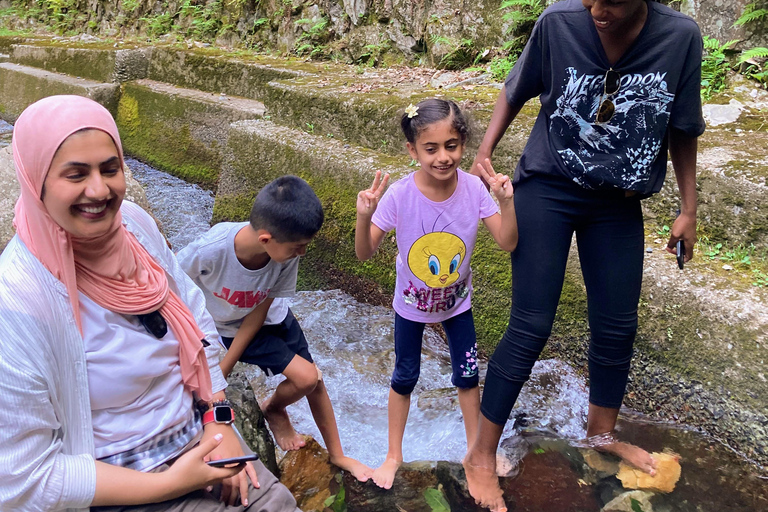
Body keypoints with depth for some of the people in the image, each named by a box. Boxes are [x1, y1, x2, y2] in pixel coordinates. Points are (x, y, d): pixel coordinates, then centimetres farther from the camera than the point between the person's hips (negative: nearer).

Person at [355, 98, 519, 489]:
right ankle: (394, 455, 38)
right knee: (405, 378, 16)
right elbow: (365, 253, -23)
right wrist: (364, 217, -43)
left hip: (457, 300, 2)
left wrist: (506, 202, -36)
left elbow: (507, 242, -19)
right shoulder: (399, 196, -28)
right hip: (411, 303, -1)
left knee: (468, 375, 14)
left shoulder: (473, 189, -23)